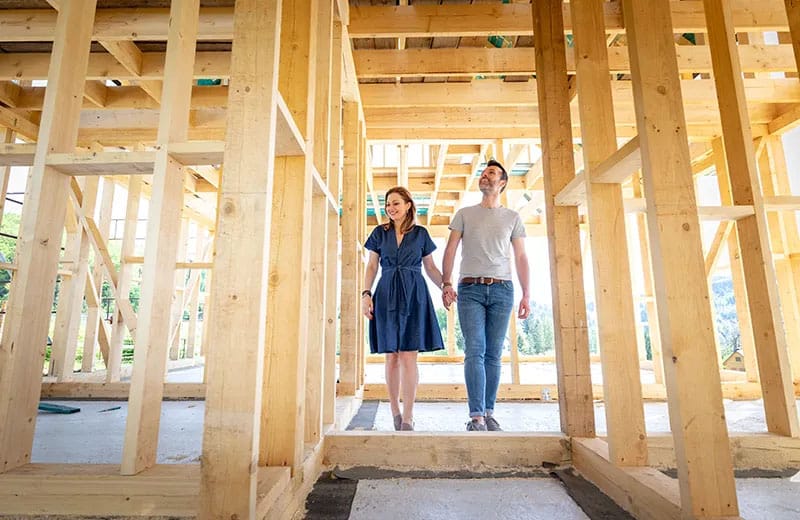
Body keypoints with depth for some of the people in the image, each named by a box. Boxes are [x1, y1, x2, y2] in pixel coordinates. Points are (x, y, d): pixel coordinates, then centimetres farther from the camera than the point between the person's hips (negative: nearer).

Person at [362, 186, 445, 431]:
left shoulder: (421, 233, 8)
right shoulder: (380, 232, 10)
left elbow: (431, 268, 12)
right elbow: (371, 267, 8)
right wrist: (366, 294, -4)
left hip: (414, 296, -1)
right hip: (386, 296, 1)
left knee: (408, 356, -6)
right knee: (391, 356, 5)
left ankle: (407, 418, 0)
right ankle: (395, 411, 19)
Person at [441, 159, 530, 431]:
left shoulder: (513, 218, 15)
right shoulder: (464, 214, 13)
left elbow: (521, 258, 11)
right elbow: (450, 250, 6)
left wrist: (526, 295, 3)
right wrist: (446, 283, -7)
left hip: (501, 289, 1)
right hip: (470, 289, -1)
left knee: (493, 354, 3)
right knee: (475, 352, -9)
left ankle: (489, 413, 12)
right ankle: (477, 416, -7)